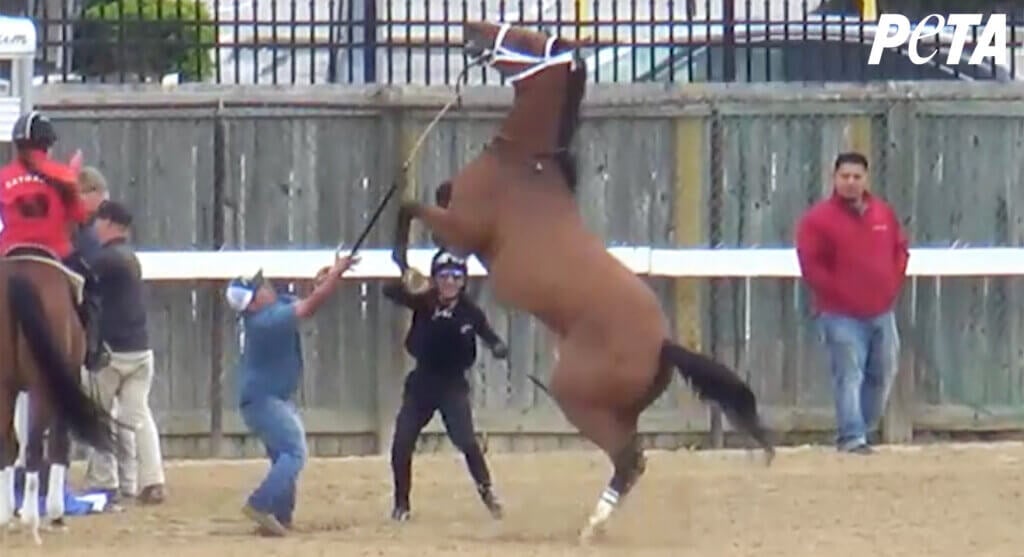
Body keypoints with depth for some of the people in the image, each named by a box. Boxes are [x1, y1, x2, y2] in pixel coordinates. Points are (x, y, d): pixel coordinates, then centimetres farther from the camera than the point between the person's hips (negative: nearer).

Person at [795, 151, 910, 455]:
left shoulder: (884, 213, 10)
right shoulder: (818, 219, -8)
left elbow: (900, 250, 19)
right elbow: (810, 265, -11)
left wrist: (892, 286, 7)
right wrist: (836, 292, -13)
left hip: (881, 312, 6)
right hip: (842, 316, -6)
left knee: (883, 374, 12)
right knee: (849, 376, -12)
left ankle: (861, 428, 25)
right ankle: (851, 437, -15)